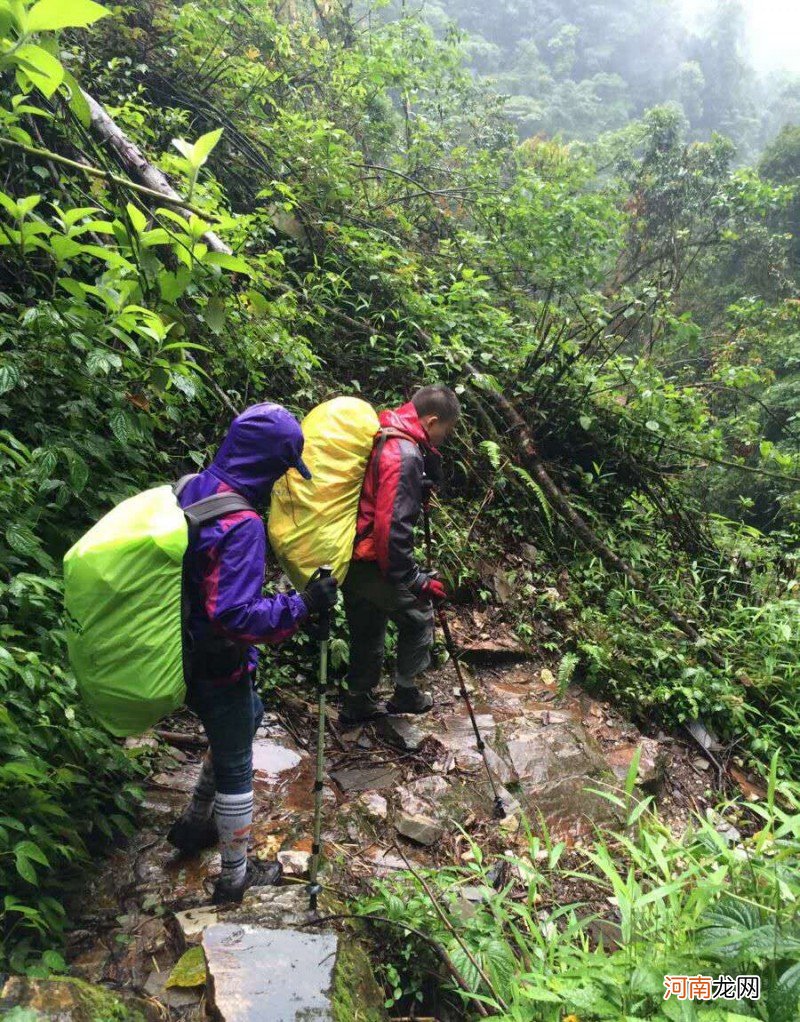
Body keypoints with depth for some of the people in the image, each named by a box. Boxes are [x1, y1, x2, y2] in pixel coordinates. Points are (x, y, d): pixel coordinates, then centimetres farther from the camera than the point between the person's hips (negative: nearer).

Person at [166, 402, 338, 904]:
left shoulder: (193, 489, -3)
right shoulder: (240, 524, -30)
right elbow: (237, 616, -34)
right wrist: (302, 604, -25)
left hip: (189, 651, 9)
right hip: (218, 665, -9)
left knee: (248, 716, 31)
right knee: (236, 767, 11)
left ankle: (195, 823, 43)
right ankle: (236, 876, 33)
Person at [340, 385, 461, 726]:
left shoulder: (383, 438, 9)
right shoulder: (404, 454, -23)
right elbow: (392, 527, -29)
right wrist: (415, 580, -25)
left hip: (351, 559, 9)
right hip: (373, 560, -9)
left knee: (367, 631, 21)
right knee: (419, 617, 12)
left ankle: (358, 703, 34)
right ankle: (406, 693, 25)